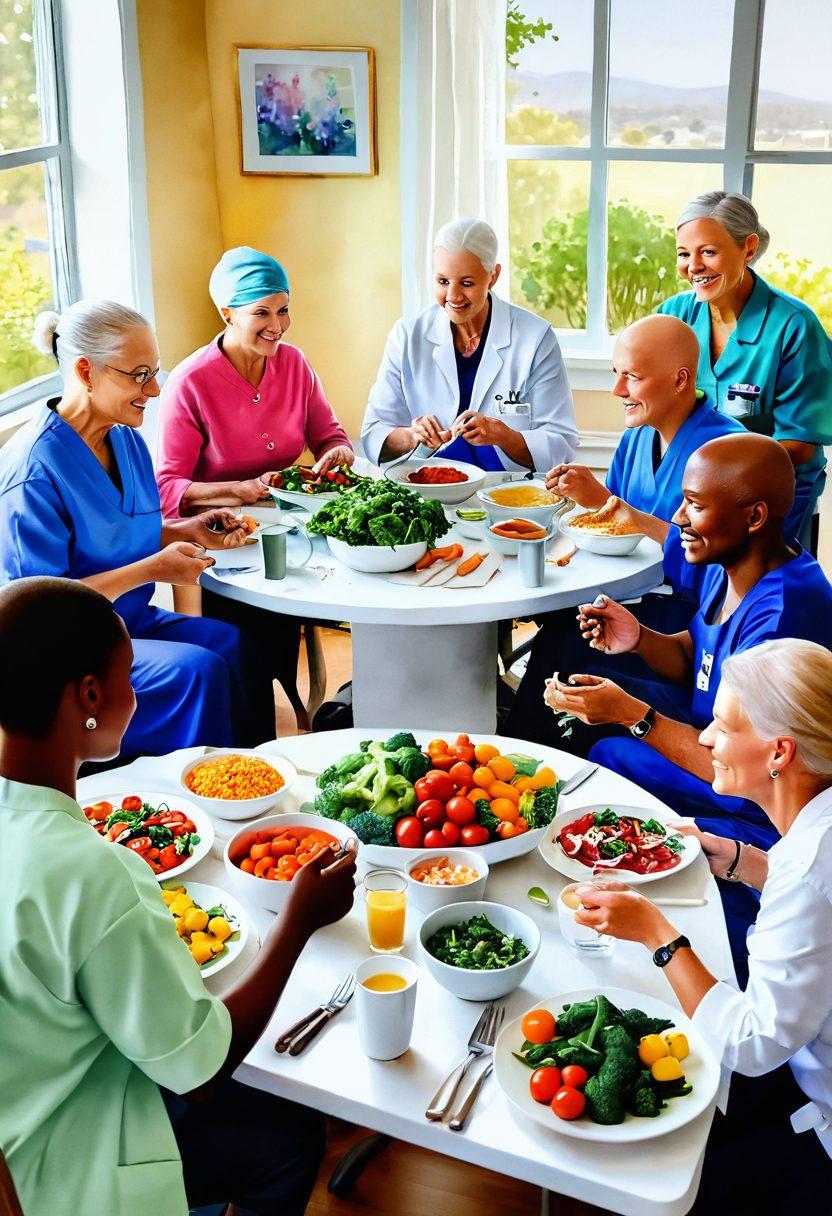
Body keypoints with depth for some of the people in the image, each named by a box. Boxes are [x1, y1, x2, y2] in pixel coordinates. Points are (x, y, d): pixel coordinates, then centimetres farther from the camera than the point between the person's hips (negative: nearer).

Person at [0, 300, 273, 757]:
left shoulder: (128, 441, 5)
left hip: (129, 618, 8)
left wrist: (187, 531, 0)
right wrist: (151, 569, -24)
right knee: (197, 671, -27)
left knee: (235, 646, -19)